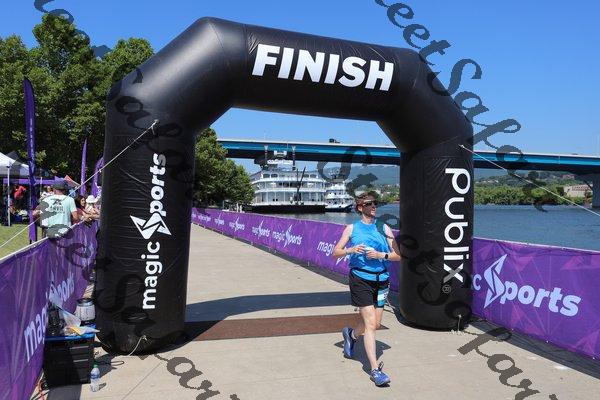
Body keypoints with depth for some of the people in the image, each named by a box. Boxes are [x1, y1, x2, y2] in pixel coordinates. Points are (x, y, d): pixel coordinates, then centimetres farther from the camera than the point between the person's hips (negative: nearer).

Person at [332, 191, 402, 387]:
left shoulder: (384, 228, 7)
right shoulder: (352, 228, 3)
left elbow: (397, 255, 5)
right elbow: (335, 252, 4)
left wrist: (380, 255, -12)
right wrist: (350, 250, -14)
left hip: (381, 279, 4)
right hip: (360, 278, -3)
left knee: (375, 323, 10)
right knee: (370, 323, -11)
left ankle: (351, 334, 42)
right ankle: (375, 369, -5)